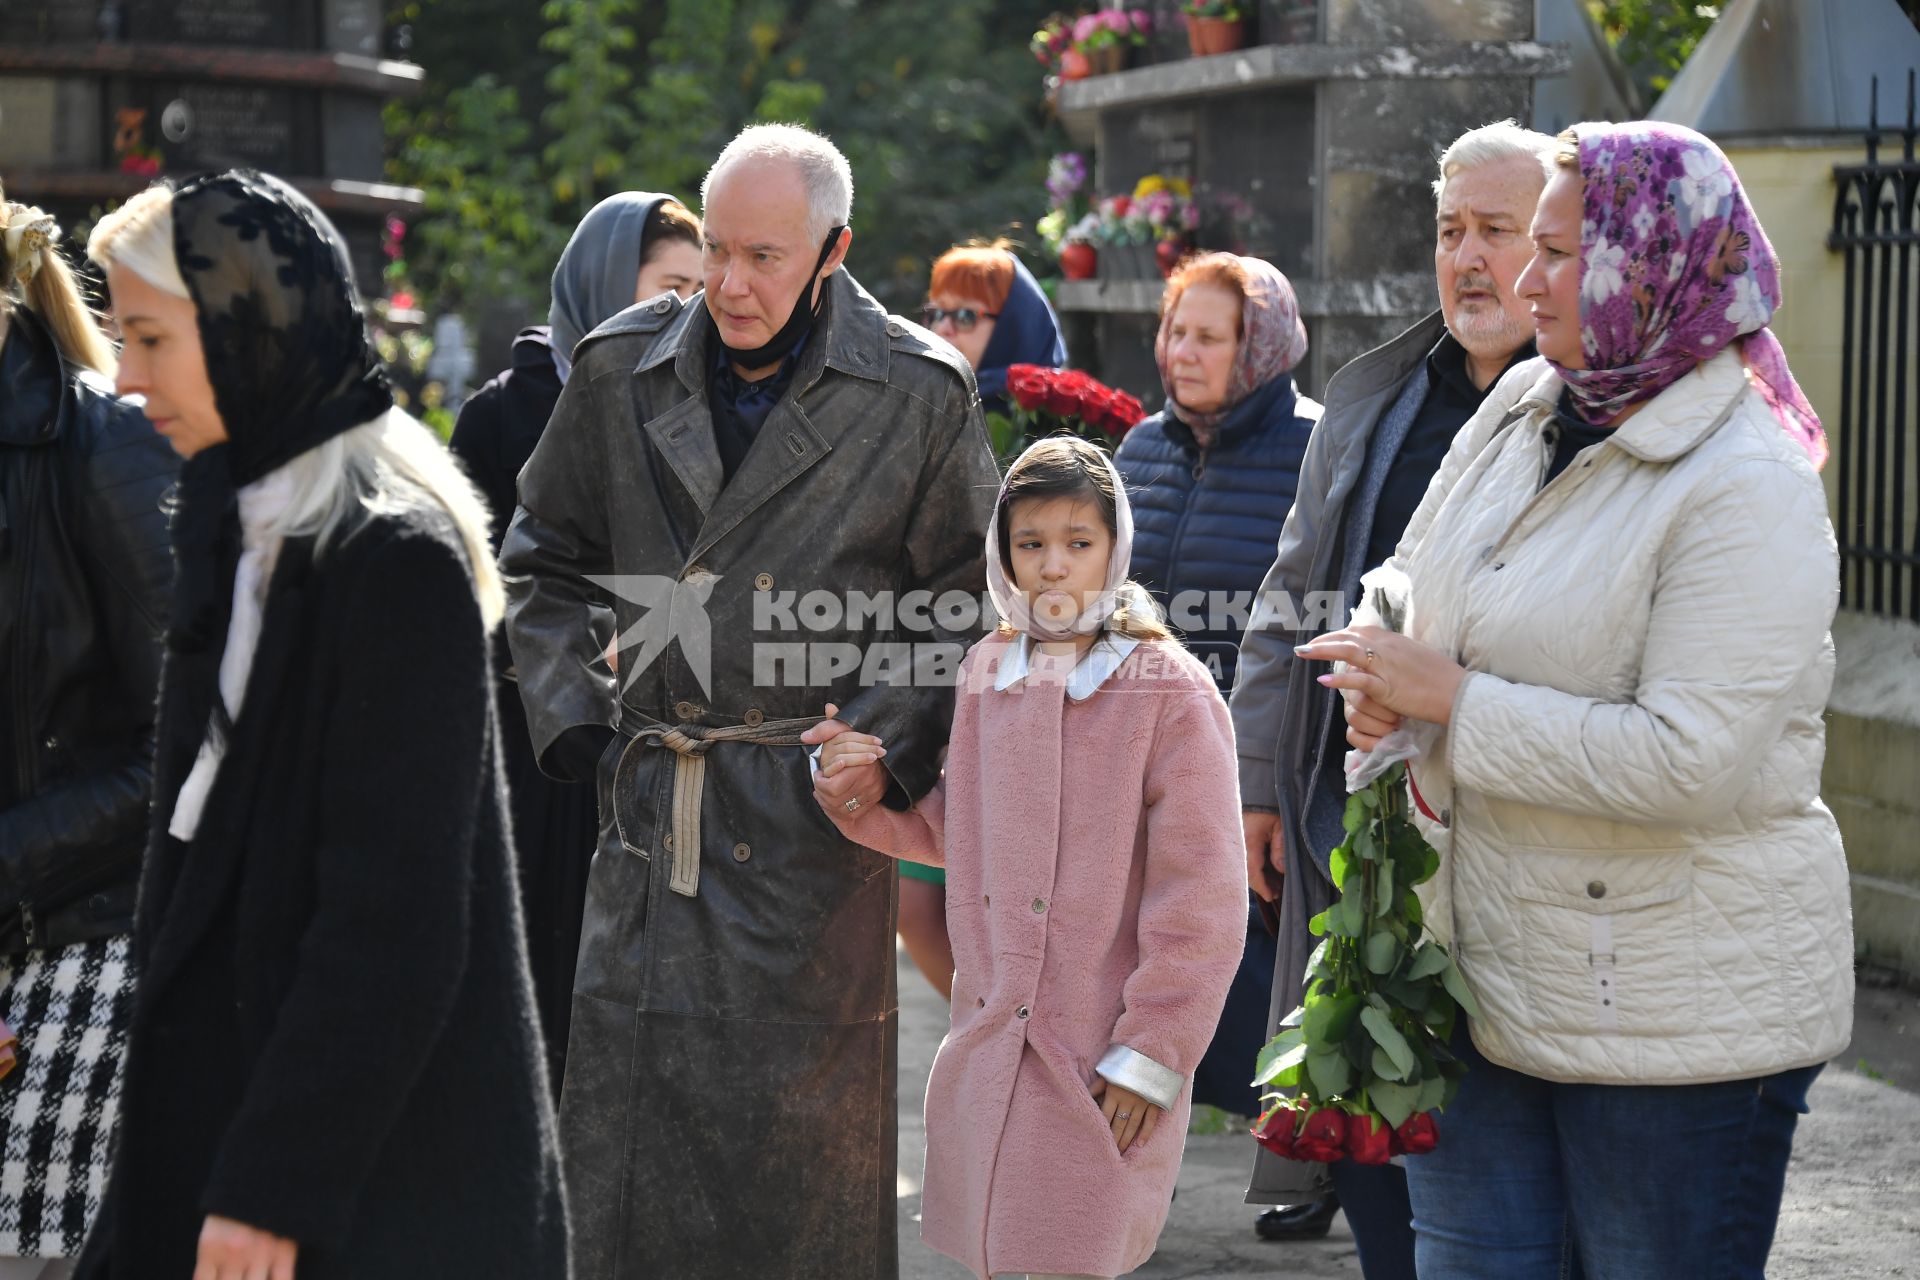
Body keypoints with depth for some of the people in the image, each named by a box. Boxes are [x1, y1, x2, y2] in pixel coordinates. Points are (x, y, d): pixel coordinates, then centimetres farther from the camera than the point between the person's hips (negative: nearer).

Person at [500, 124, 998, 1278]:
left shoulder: (918, 394, -2)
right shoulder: (623, 371, 6)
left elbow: (972, 609, 4)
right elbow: (543, 563, 18)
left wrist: (881, 750, -6)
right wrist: (574, 722, 8)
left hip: (810, 813, -3)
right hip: (649, 809, 3)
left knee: (805, 1146, 0)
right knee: (621, 1122, 5)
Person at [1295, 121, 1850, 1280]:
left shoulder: (1746, 489, -18)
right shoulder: (1530, 410, 7)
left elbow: (1690, 761, -27)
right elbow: (1414, 579, 23)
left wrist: (1455, 702, -18)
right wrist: (1388, 666, -1)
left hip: (1683, 1006, -7)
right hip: (1488, 966, 7)